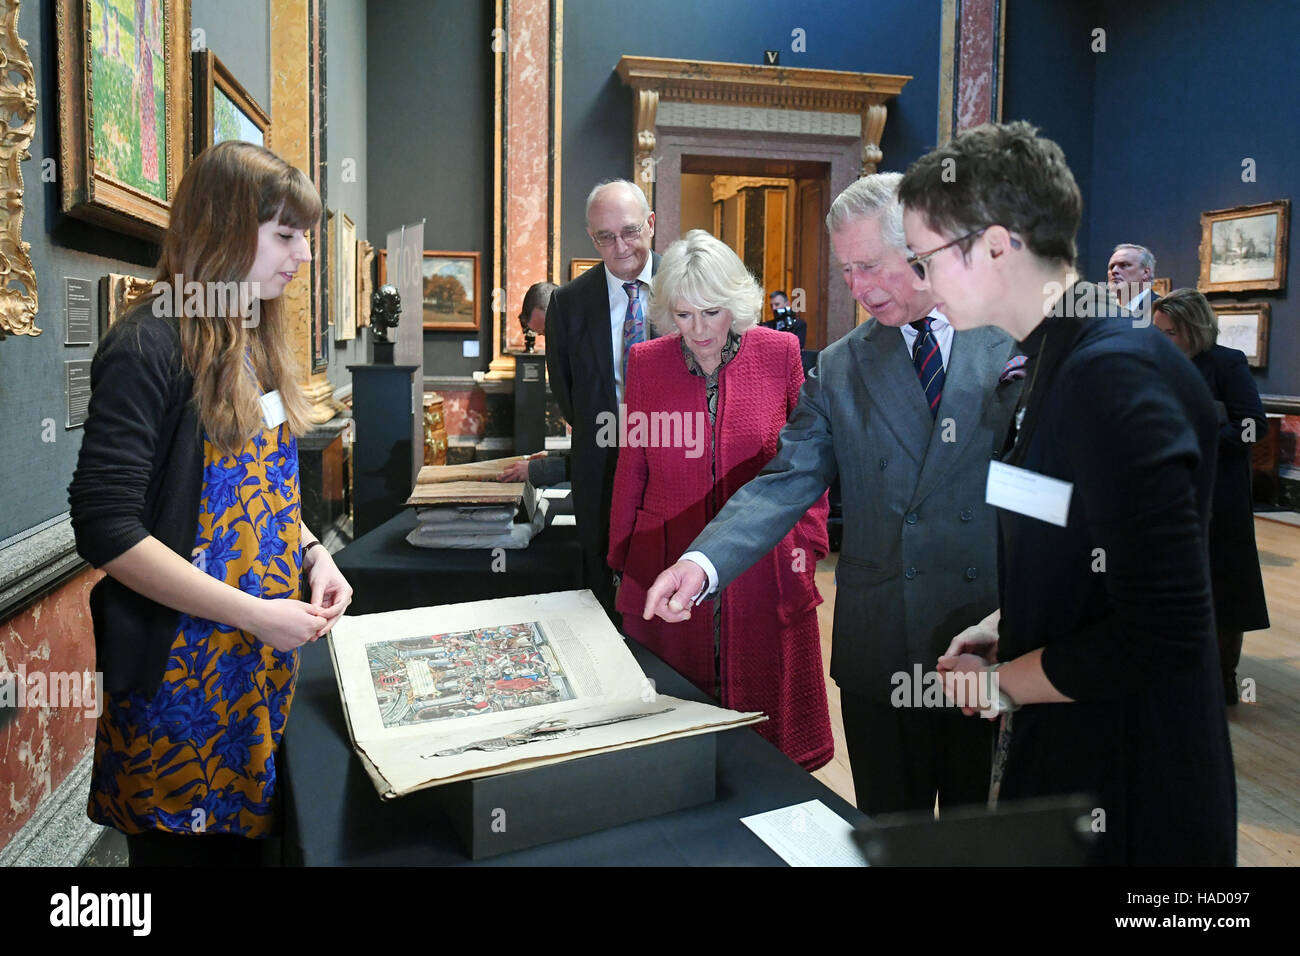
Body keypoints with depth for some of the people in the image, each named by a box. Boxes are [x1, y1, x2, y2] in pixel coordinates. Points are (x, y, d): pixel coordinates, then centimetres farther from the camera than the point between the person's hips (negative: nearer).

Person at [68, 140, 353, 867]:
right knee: (181, 846, 10)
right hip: (181, 675, -7)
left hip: (267, 664, 7)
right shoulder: (148, 349, -16)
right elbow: (106, 527, -20)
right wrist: (254, 613, -21)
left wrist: (311, 552, 0)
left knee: (250, 834, 17)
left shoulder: (259, 340, 8)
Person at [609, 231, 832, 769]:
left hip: (761, 570, 0)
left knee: (764, 715, 10)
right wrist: (621, 557, 12)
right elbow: (632, 467, 9)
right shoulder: (646, 361, 1)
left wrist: (807, 540, 0)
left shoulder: (778, 353, -2)